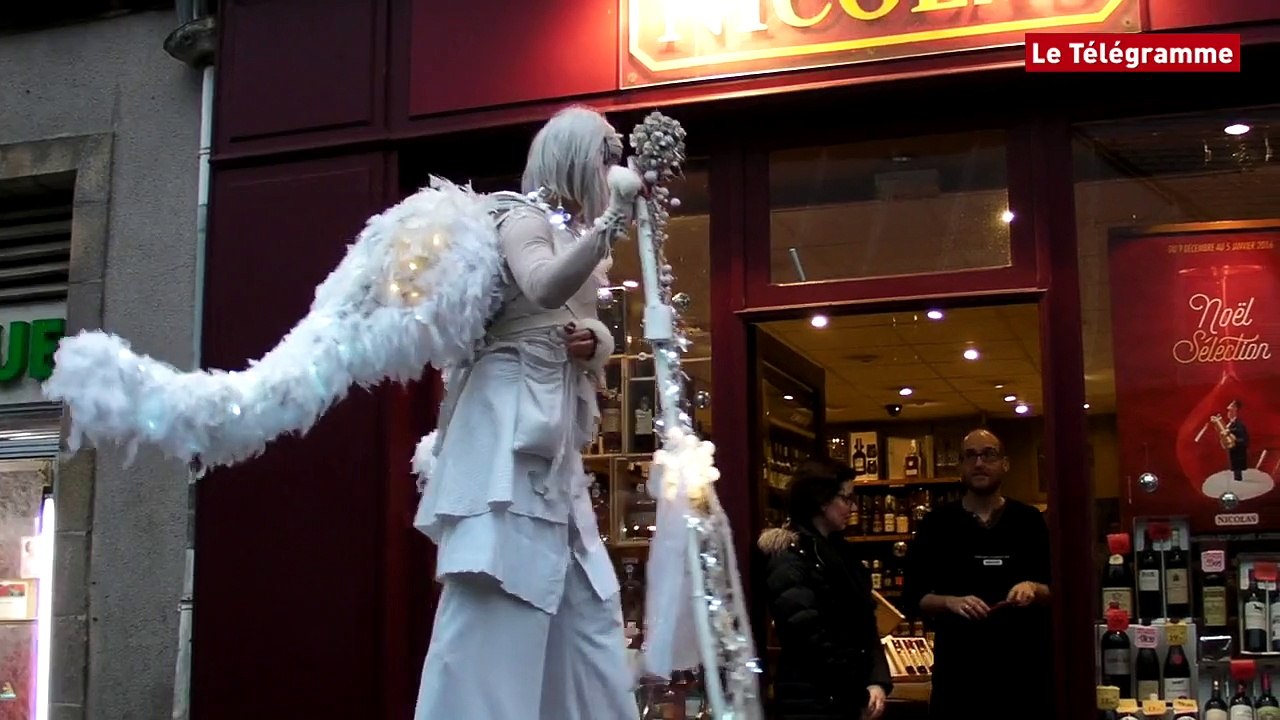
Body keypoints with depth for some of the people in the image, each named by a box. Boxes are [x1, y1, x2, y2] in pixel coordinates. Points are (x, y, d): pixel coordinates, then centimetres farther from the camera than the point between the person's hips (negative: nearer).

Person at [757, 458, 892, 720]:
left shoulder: (836, 553, 11)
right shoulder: (790, 561, -14)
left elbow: (864, 624, 7)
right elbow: (813, 641, -19)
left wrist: (878, 681, -8)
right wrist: (861, 694, -11)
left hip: (846, 697, 8)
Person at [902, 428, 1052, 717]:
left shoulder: (1029, 521, 6)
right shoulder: (936, 524, 3)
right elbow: (913, 597, 3)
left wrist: (1034, 589, -13)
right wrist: (951, 602, -15)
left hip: (1024, 668, 1)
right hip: (958, 670, -1)